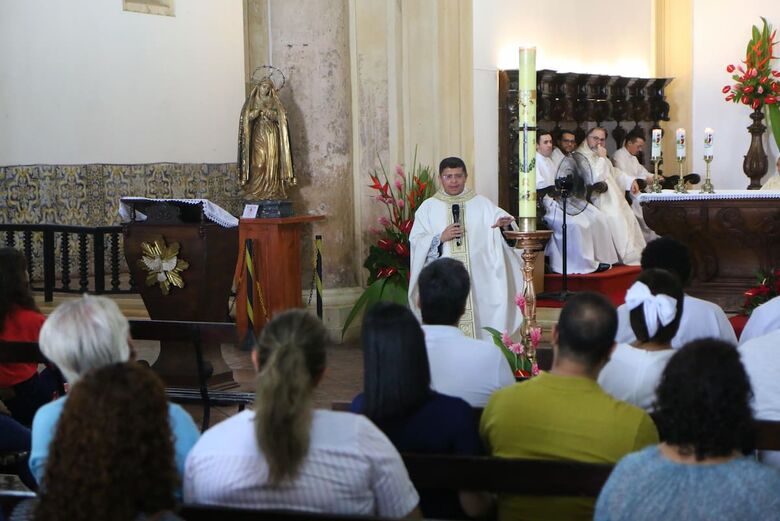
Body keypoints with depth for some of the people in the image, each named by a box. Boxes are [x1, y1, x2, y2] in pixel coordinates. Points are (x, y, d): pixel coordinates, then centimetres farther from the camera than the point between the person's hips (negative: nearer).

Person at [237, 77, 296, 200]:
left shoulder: (274, 101, 8)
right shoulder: (252, 101, 6)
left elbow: (278, 117, -2)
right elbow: (247, 117, -3)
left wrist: (266, 110, -14)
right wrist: (258, 109, -17)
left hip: (271, 136, 1)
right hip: (258, 136, -1)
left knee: (271, 163, -4)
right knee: (258, 163, -9)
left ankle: (272, 191, -1)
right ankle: (256, 191, -8)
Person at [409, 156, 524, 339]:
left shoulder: (482, 204, 10)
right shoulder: (428, 207, 9)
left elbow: (502, 219, -3)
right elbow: (416, 241, 3)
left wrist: (505, 225, -25)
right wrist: (440, 238, -12)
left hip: (477, 280, 0)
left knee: (477, 318, -4)